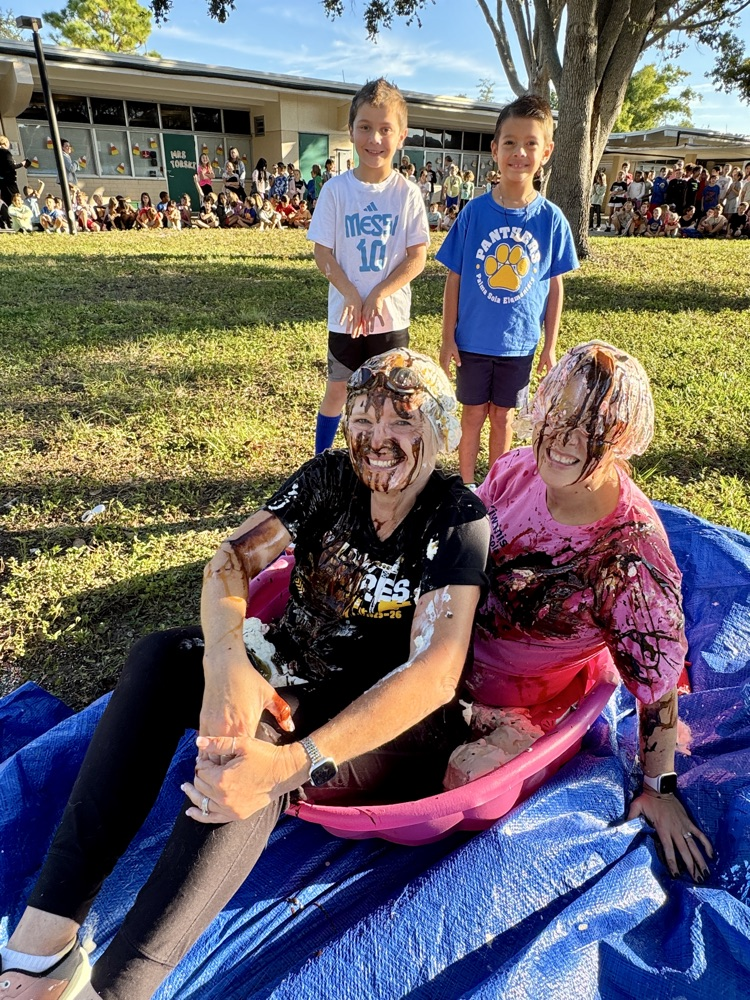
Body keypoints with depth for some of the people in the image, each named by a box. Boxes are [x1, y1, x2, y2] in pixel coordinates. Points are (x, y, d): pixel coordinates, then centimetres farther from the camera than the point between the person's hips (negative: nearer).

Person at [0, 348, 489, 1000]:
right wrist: (226, 658, -30)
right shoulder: (330, 478, -2)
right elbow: (232, 558, -8)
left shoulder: (458, 518, -17)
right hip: (294, 683, 6)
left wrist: (291, 763, -38)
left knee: (246, 757, -34)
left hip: (399, 728, -5)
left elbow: (434, 674, -28)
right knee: (162, 656, -17)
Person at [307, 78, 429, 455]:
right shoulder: (336, 189, -4)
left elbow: (417, 257, -5)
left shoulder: (407, 193, -3)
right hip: (345, 314, 0)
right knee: (337, 391, 10)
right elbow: (323, 253, -4)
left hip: (392, 315, 1)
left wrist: (378, 295, -16)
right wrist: (352, 295, -17)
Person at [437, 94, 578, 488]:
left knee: (503, 417, 14)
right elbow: (454, 279, -3)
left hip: (520, 341, 1)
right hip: (474, 338, -1)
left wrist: (550, 345, 2)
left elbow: (555, 285, 2)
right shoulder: (474, 212, -7)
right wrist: (448, 338, -4)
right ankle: (466, 489, 29)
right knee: (473, 415, 11)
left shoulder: (551, 218, -4)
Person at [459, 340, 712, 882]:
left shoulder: (632, 549, -31)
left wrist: (659, 788, -8)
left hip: (533, 700, -4)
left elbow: (660, 674, -18)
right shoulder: (517, 470, -18)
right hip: (460, 651, 5)